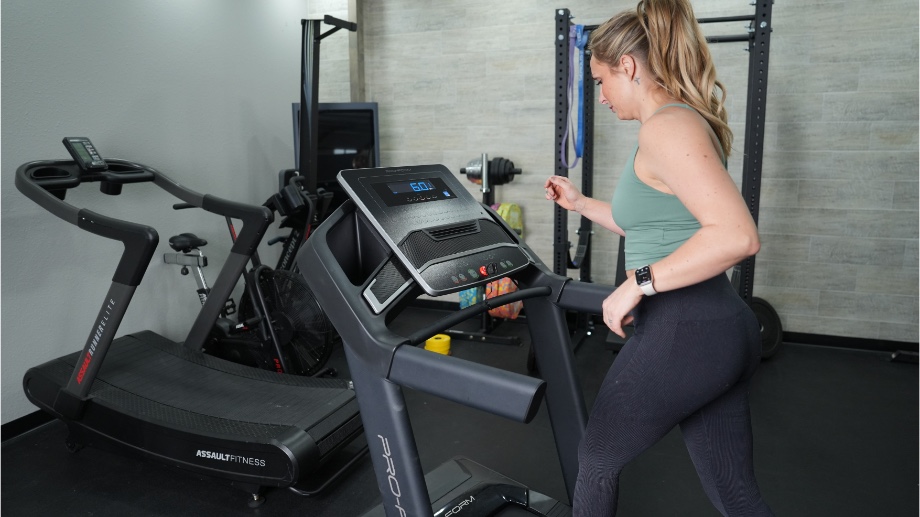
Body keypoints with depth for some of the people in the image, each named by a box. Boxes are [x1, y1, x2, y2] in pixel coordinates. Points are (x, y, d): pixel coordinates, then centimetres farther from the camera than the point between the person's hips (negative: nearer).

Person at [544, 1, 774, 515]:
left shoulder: (666, 126, -16)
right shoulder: (683, 123, 16)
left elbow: (737, 236, -27)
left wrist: (638, 283, -22)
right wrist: (582, 203, 28)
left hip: (684, 332, -10)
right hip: (721, 328, 10)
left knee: (597, 459, 14)